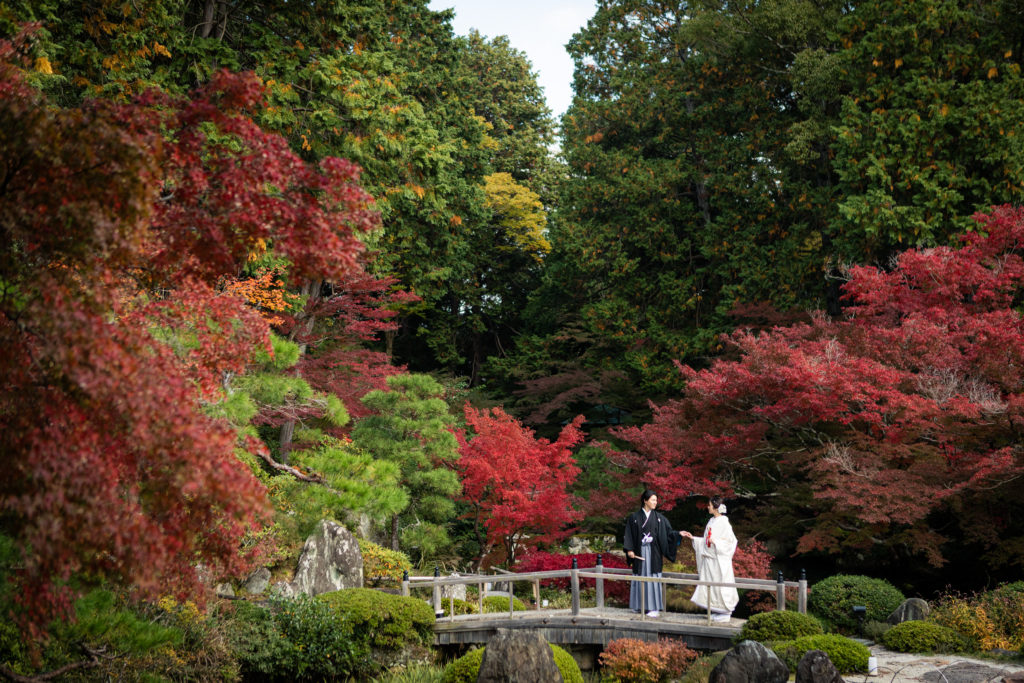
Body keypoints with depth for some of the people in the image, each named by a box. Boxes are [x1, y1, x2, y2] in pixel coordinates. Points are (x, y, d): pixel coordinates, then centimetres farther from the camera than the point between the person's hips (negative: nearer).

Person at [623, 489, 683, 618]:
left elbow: (668, 532, 3)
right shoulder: (634, 517, 3)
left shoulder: (659, 518, 6)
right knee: (640, 577, 5)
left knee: (653, 577, -5)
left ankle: (654, 607, -3)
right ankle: (639, 606, 16)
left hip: (653, 553, 0)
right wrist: (629, 549, -6)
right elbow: (628, 535, 3)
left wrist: (679, 534, -14)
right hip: (639, 552, 0)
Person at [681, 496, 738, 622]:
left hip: (719, 559, -8)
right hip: (709, 558, 8)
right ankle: (716, 611, 16)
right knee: (710, 585, 8)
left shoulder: (723, 523, -11)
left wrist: (716, 541, -21)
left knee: (720, 584, -4)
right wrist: (692, 538, 15)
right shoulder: (711, 522, 13)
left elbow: (731, 540, -14)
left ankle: (725, 613, 5)